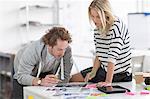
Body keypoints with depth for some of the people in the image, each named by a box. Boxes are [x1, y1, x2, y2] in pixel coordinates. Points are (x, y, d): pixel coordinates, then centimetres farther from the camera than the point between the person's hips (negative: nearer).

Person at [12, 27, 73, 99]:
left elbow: (65, 77, -25)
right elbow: (21, 76, -39)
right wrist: (40, 81, -55)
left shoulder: (67, 50, -30)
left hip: (47, 73, 2)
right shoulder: (33, 50, -37)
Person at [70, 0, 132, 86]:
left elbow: (113, 56, -29)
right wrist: (93, 72, -10)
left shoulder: (116, 26, -22)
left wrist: (108, 82, -32)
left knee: (73, 79, -4)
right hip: (105, 68, 9)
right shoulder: (98, 28, 5)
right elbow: (99, 54, 5)